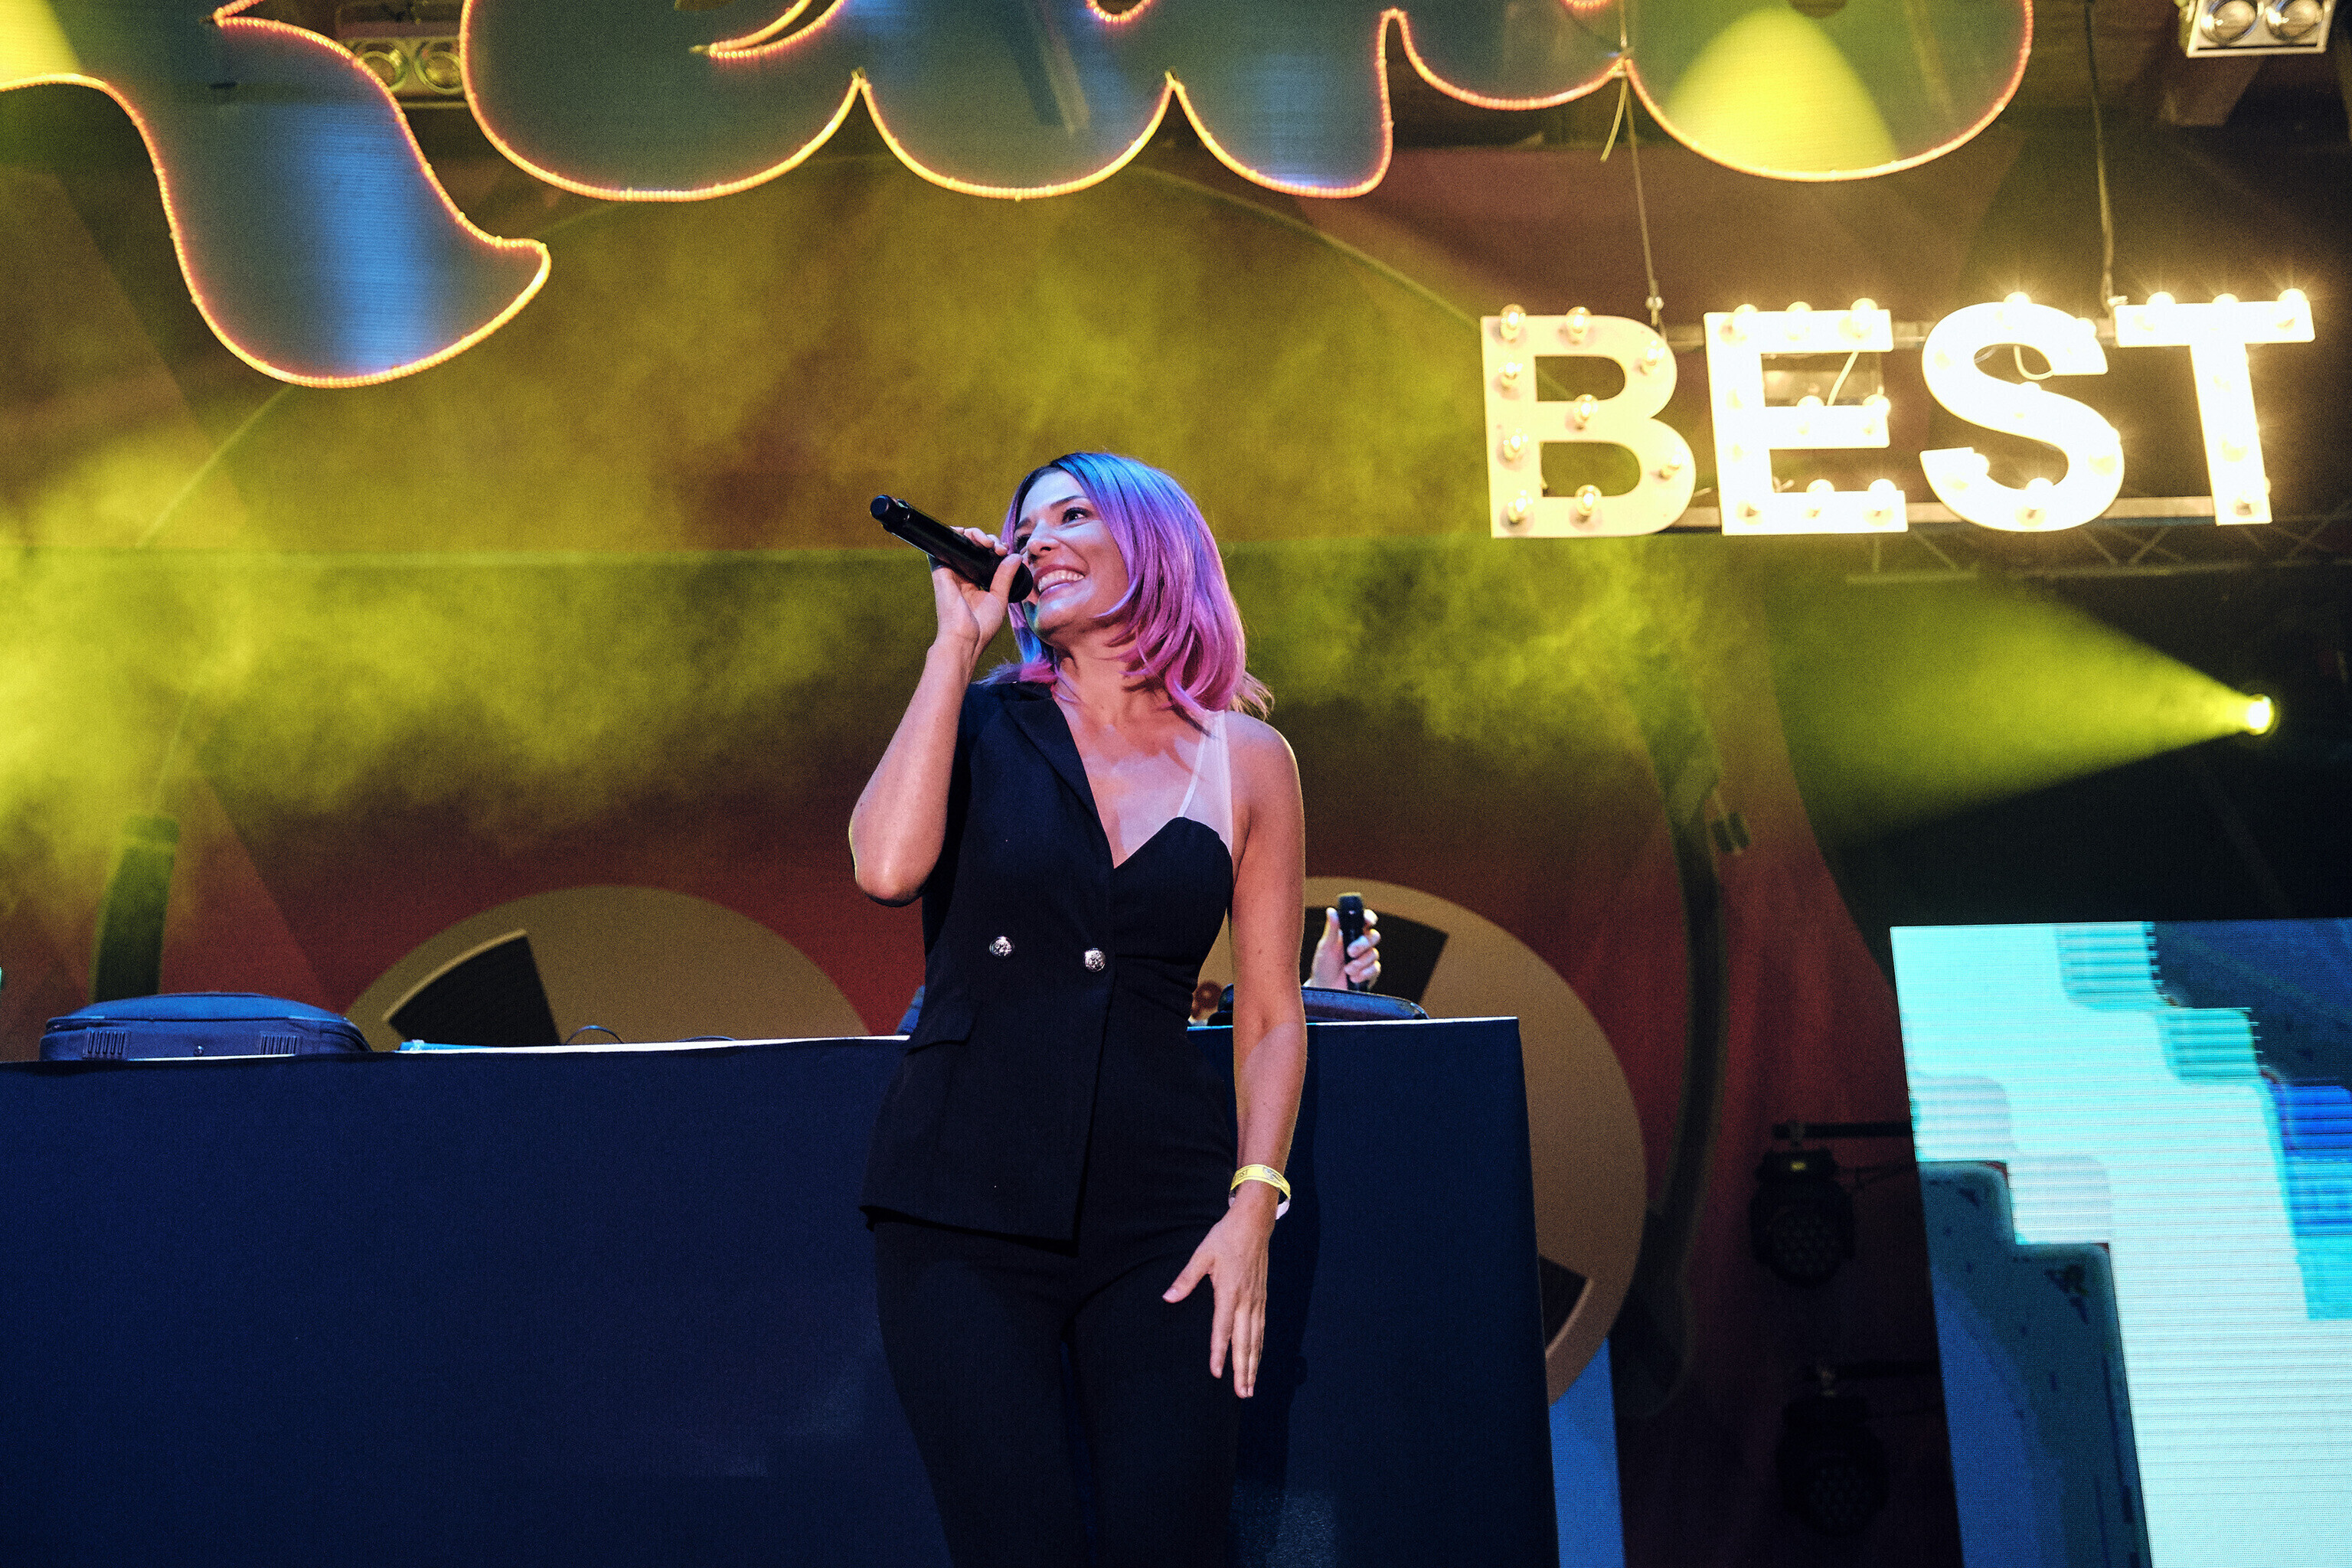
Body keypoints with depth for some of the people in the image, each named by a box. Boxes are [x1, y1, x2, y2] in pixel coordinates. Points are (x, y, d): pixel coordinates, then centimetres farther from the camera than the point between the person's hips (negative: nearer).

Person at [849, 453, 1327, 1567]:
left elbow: (1271, 1013, 8)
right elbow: (886, 868, -16)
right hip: (963, 1211, -1)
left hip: (1158, 1215, 1)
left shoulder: (1248, 759, 6)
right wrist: (957, 641, -9)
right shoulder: (980, 722, 5)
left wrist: (1254, 1204, -3)